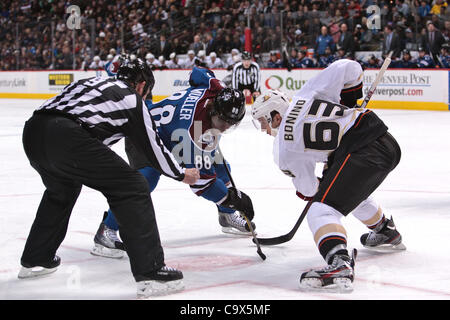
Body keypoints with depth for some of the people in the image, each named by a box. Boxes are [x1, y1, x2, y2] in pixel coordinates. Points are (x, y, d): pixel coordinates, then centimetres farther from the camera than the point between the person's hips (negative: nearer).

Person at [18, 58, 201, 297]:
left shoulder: (94, 82, 32)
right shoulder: (132, 98, 13)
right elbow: (153, 148, 17)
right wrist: (182, 174, 31)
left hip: (33, 130, 8)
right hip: (66, 137, -8)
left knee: (61, 189, 35)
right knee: (132, 189, 1)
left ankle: (35, 260, 43)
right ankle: (151, 273, -5)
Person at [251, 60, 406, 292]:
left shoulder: (283, 148, 6)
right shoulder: (306, 94, 15)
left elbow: (307, 189, 14)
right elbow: (348, 68, 12)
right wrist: (348, 103, 27)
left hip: (362, 152, -8)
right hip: (387, 142, 8)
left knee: (321, 210, -9)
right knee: (351, 190, 34)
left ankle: (340, 265, -35)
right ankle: (388, 234, 55)